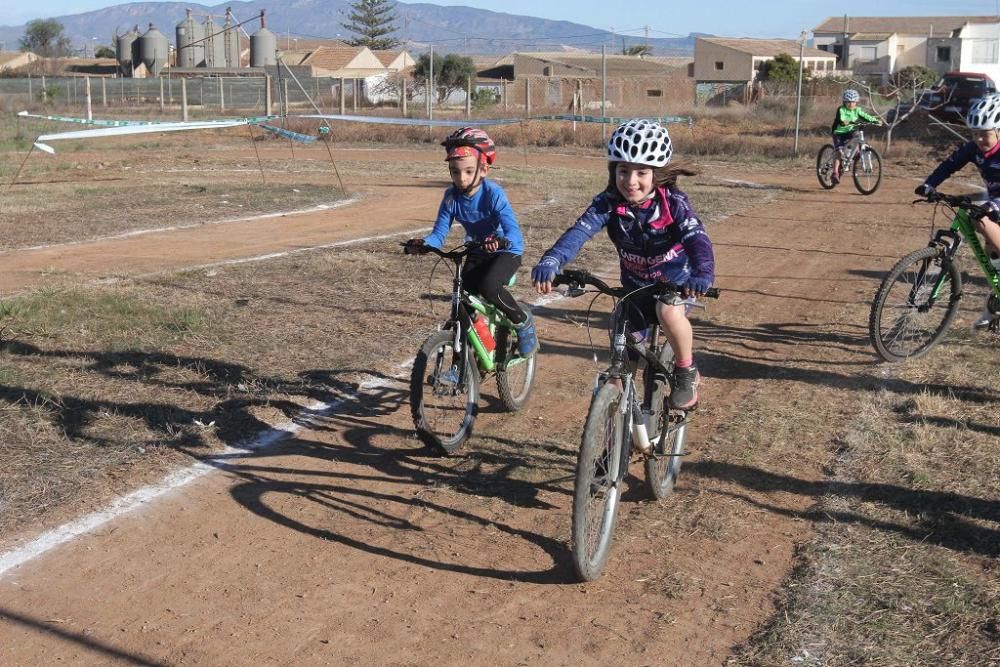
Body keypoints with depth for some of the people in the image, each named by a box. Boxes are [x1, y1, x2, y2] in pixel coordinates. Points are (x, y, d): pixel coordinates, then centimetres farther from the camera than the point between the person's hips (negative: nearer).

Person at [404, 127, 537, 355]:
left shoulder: (493, 194, -25)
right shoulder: (452, 197, -12)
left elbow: (513, 231, -35)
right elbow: (439, 234, -14)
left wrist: (500, 241, -58)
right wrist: (423, 243, -36)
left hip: (506, 251, -5)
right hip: (476, 253, 5)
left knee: (488, 286, -31)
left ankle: (523, 322, -4)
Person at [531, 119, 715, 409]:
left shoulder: (673, 203, -25)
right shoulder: (609, 203, -21)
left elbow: (696, 238, -40)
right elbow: (579, 231, -36)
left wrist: (703, 273, -61)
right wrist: (550, 262, -55)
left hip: (675, 278, -3)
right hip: (635, 283, 4)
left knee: (669, 312, -35)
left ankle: (686, 372, -10)